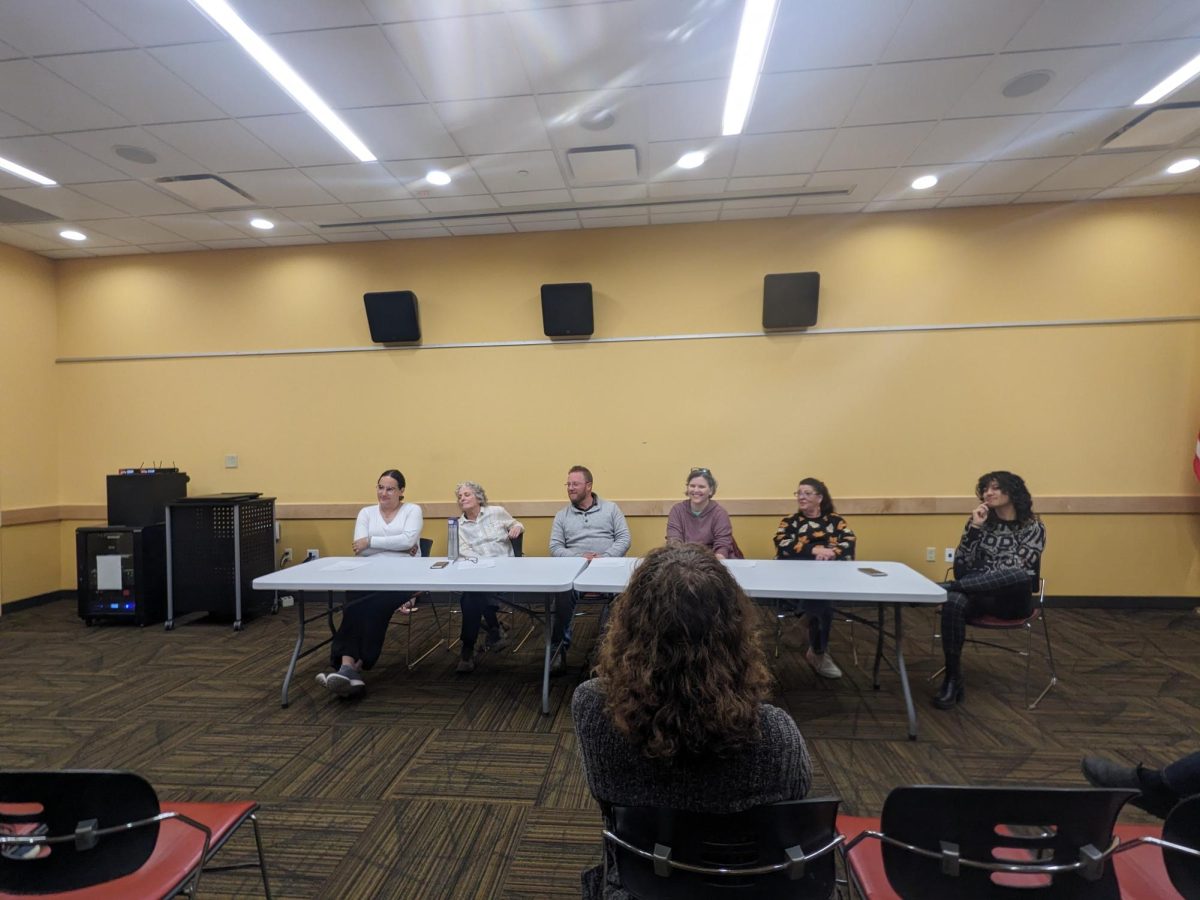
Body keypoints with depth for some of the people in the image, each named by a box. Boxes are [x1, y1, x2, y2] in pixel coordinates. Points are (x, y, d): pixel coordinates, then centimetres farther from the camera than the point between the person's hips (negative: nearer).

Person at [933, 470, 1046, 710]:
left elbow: (1017, 571, -13)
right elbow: (961, 567, -3)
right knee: (953, 603, -35)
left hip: (1011, 599, -2)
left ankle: (943, 589, -27)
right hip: (977, 592, 2)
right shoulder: (980, 521, 7)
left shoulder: (1033, 527, 0)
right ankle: (953, 679, -24)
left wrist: (956, 584, -14)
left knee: (1019, 576, -38)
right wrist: (974, 527, -11)